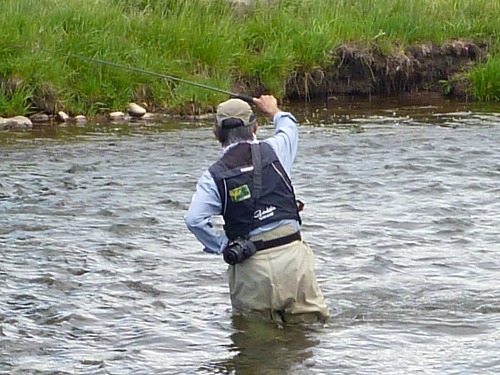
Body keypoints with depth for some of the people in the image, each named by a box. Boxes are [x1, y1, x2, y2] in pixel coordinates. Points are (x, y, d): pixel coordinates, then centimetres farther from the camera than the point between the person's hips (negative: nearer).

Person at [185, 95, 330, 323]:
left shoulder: (214, 176, -1)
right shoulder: (273, 151, 4)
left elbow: (194, 219, -15)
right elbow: (289, 128, 29)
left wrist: (222, 246, 0)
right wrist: (274, 112, 50)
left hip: (250, 268, -1)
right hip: (291, 253, 1)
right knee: (313, 324, 7)